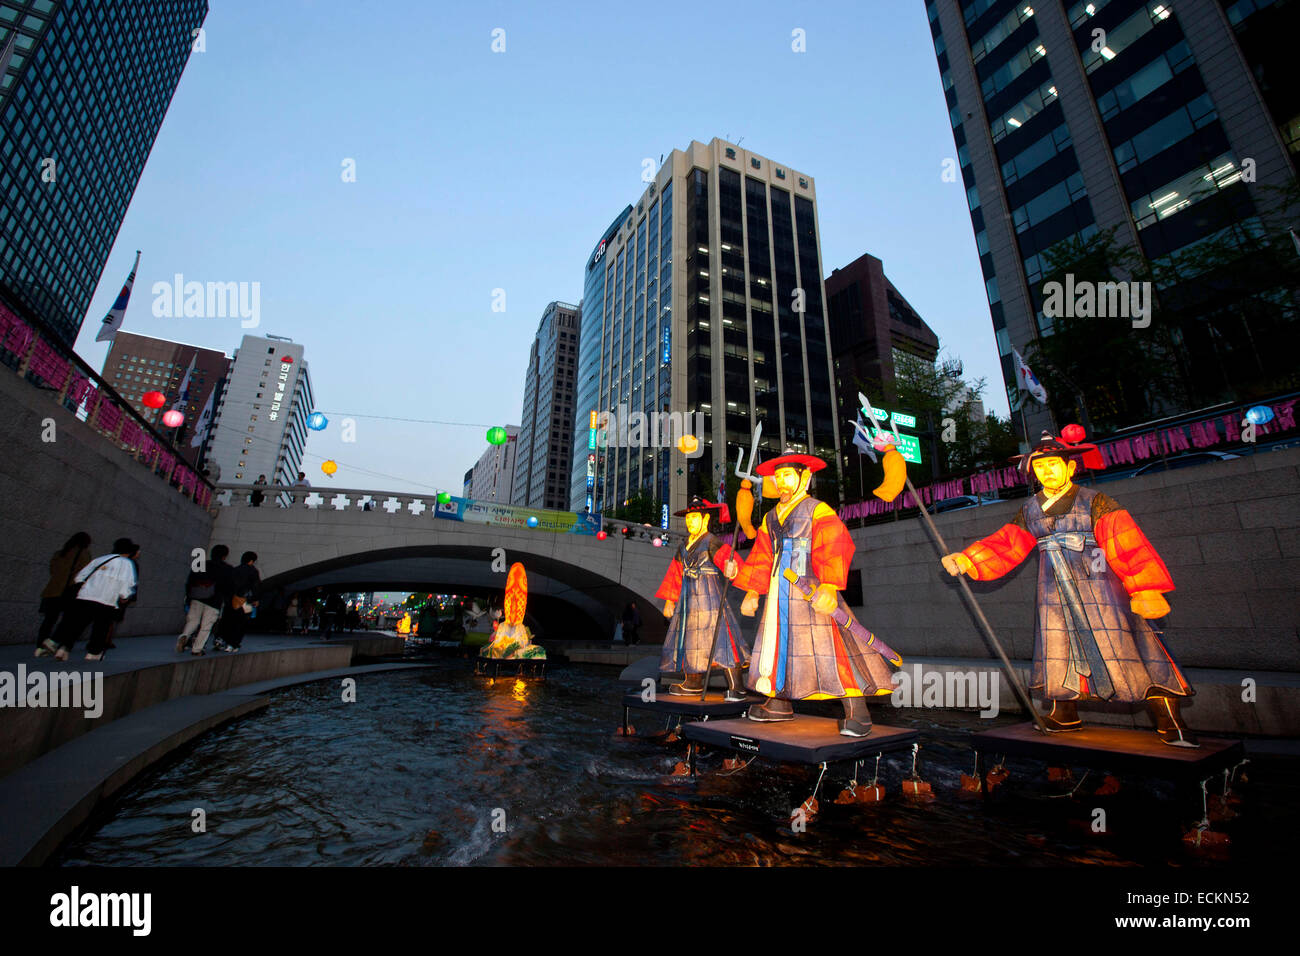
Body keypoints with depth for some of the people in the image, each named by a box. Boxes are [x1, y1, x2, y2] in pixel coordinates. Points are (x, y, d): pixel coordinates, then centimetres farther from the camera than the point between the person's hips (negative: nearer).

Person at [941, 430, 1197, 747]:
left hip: (1099, 590, -4)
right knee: (1059, 650, 9)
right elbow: (1003, 546, 8)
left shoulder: (1095, 503, -5)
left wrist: (1145, 590, -21)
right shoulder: (1029, 512, 8)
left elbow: (1127, 546, -12)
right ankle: (1065, 717, 23)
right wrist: (965, 560, -4)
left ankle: (1170, 724, 10)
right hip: (1055, 595, 5)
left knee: (1124, 649, -5)